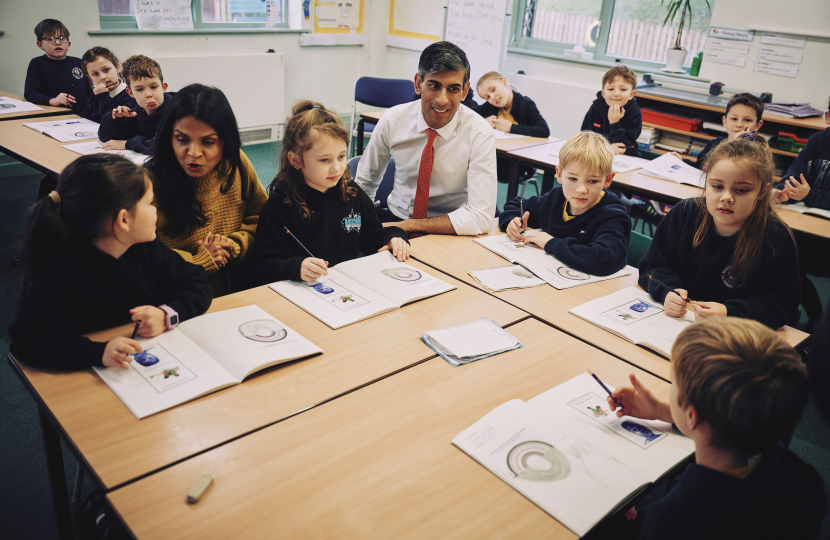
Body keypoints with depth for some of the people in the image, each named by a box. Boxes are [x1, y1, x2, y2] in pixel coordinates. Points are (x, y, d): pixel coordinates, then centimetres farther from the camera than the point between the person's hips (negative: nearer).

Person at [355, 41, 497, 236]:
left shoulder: (480, 134, -17)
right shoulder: (392, 121, -8)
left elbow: (481, 217, -23)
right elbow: (365, 181, 8)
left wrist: (408, 226, -24)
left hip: (449, 234, -2)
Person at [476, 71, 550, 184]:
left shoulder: (526, 104, -8)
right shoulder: (490, 106, 7)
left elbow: (544, 131, -23)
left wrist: (511, 128, -21)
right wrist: (484, 121, -7)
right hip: (497, 157, 5)